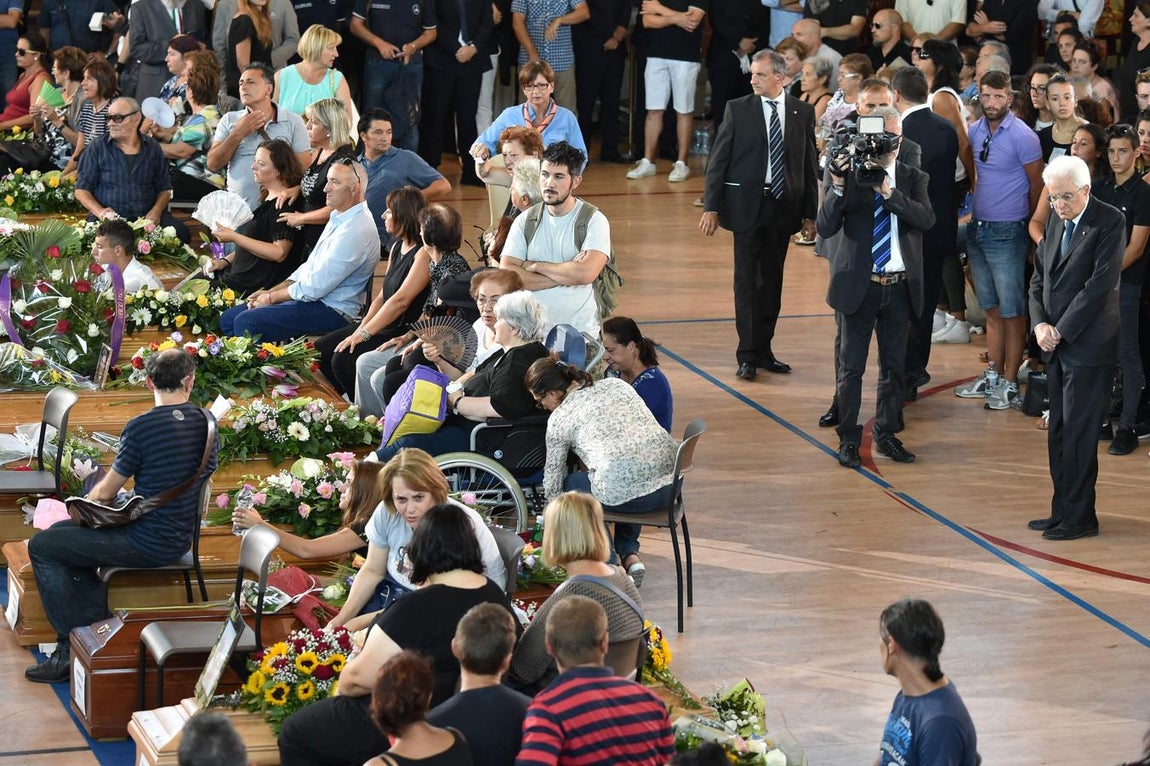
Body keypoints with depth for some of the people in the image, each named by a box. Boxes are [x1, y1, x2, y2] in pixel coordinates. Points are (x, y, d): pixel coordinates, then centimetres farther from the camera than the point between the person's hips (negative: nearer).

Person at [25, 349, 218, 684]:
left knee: (42, 547, 7)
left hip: (148, 544, -8)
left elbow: (105, 493, -11)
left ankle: (71, 649, 6)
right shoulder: (206, 422, 2)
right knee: (62, 533, 25)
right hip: (180, 538, 8)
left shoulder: (141, 427, -19)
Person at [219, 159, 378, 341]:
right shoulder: (339, 217, 13)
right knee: (228, 318, 8)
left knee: (246, 322, -24)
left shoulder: (357, 229, -21)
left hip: (331, 311, -11)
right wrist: (270, 291, 8)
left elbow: (316, 287, -21)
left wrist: (272, 297, -8)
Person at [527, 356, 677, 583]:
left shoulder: (560, 417, 8)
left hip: (621, 494, -6)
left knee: (570, 484, 24)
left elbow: (553, 480, 18)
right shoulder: (617, 384, 20)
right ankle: (630, 554, 25)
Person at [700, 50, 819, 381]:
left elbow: (810, 165, 7)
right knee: (747, 280, -3)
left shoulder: (802, 113, 4)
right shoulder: (738, 109, -1)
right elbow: (718, 160, 0)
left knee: (772, 282, 9)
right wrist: (711, 207, -7)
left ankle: (764, 350, 19)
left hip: (783, 206, 2)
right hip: (747, 205, -2)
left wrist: (810, 214, 5)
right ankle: (748, 356, -1)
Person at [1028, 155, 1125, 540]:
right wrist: (1040, 324, -2)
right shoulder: (1056, 222, 12)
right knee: (1059, 433, 11)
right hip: (1057, 346, 8)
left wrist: (1061, 331, -14)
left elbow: (1101, 284, -16)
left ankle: (1079, 517, 3)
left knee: (1078, 432, -4)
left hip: (1088, 346, -8)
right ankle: (1063, 512, 19)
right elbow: (1039, 278, 15)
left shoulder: (1109, 222, -11)